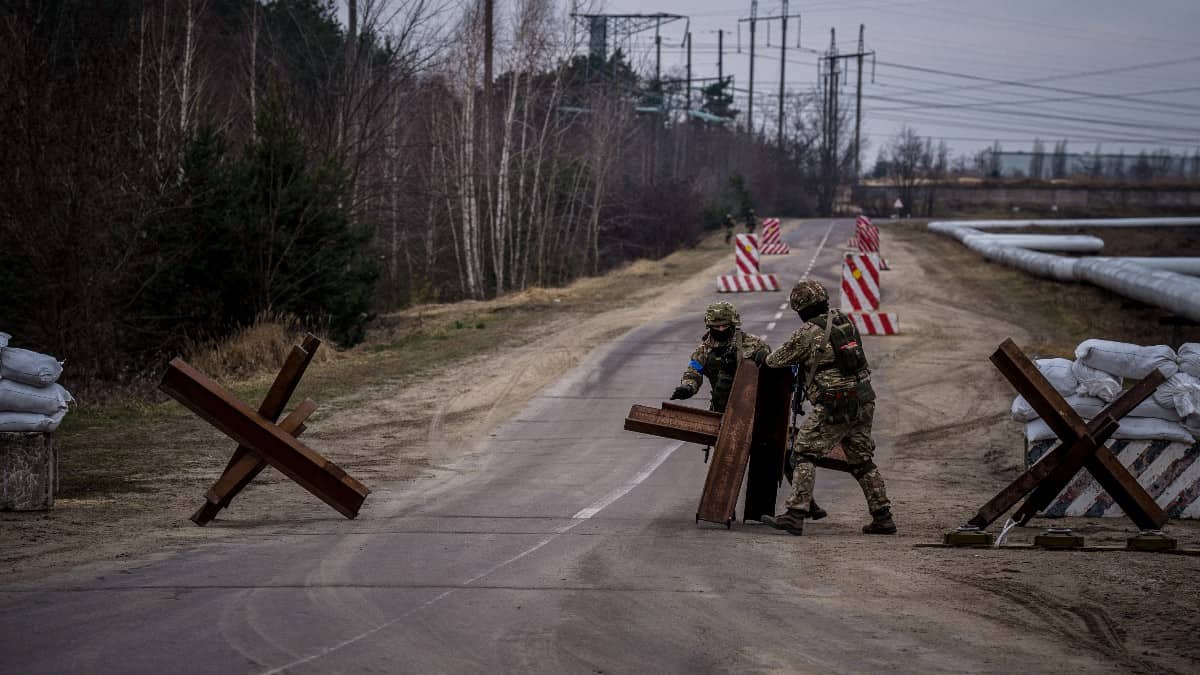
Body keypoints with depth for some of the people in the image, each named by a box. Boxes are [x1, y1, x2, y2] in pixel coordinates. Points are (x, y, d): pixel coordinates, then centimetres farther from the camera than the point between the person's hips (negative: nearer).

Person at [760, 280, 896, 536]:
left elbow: (776, 361, 1)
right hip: (863, 402, 7)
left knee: (804, 454, -4)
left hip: (834, 407, -7)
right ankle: (883, 518, 19)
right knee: (862, 461, 17)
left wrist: (767, 359, 24)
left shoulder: (807, 333, -10)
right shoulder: (844, 320, 9)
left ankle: (795, 515, -14)